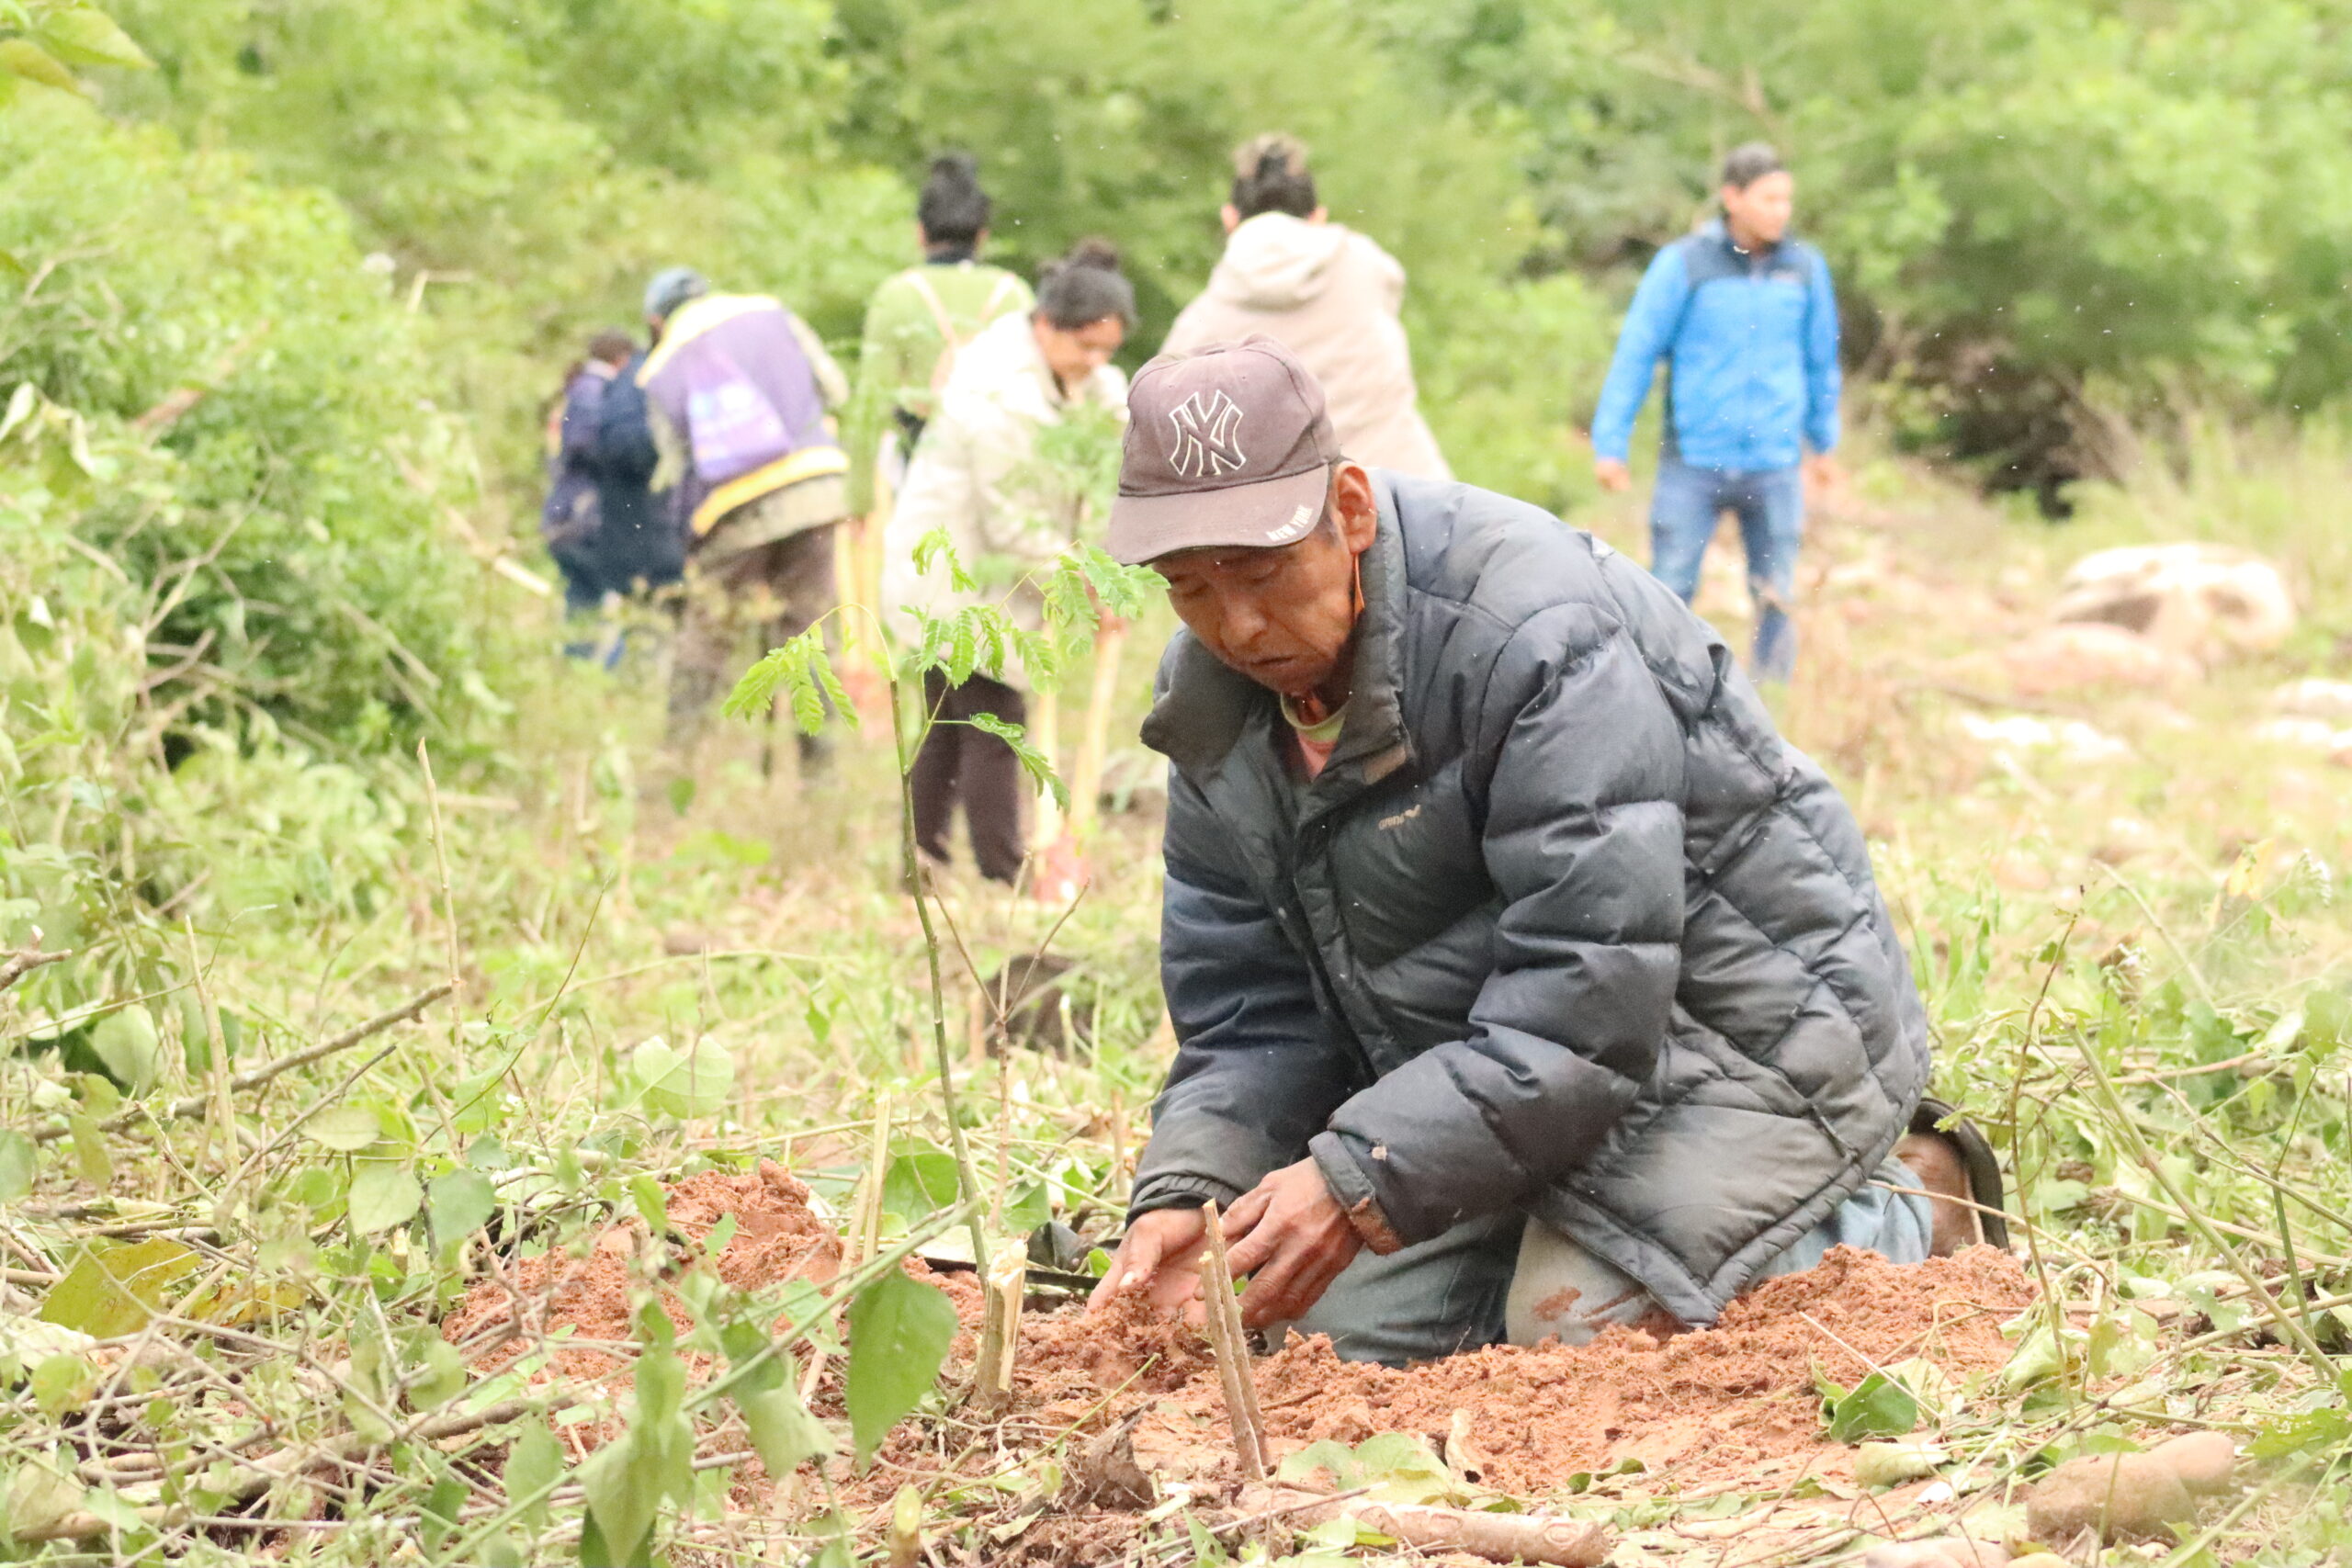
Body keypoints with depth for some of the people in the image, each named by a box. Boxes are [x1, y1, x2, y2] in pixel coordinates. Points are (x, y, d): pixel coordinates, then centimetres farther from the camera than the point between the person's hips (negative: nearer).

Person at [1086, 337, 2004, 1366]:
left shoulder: (1536, 633, -28)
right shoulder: (1211, 704, -3)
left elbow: (1589, 994, -32)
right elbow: (1251, 1012, 0)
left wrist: (1358, 1176, -37)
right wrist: (1187, 1189, -21)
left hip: (1752, 1029, -8)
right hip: (1483, 1063, 8)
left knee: (1571, 1330, -24)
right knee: (1340, 1328, -1)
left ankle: (1909, 1213, 1)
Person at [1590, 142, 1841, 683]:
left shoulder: (1806, 268, 5)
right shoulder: (1683, 264, -4)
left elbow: (1821, 360, 17)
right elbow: (1635, 355, -1)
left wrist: (1823, 443, 24)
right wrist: (1609, 445, -3)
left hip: (1774, 466, 2)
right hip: (1693, 463, -2)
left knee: (1777, 598, 4)